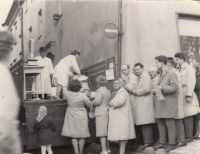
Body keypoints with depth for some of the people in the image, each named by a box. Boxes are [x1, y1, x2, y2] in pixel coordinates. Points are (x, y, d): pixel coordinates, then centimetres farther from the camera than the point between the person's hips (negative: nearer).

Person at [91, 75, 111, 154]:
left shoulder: (100, 90, -10)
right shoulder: (108, 91, 14)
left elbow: (97, 101, -21)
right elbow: (109, 102, 13)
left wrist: (92, 102, -2)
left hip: (101, 113, -8)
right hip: (107, 112, 8)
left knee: (102, 133, -6)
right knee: (106, 132, 15)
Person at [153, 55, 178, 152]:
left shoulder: (171, 73, -8)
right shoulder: (161, 73, 17)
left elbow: (175, 87, -14)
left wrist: (162, 88, -19)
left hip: (169, 102, -8)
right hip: (160, 102, 8)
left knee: (170, 123, -2)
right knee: (160, 122, 11)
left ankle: (171, 144, 7)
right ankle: (162, 142, 21)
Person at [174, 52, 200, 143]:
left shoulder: (189, 68, -3)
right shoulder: (179, 69, 17)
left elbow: (191, 83, -10)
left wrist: (189, 95, -16)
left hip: (186, 95, -6)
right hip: (180, 96, 6)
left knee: (187, 117, -4)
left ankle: (189, 136, 1)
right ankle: (183, 135, 12)